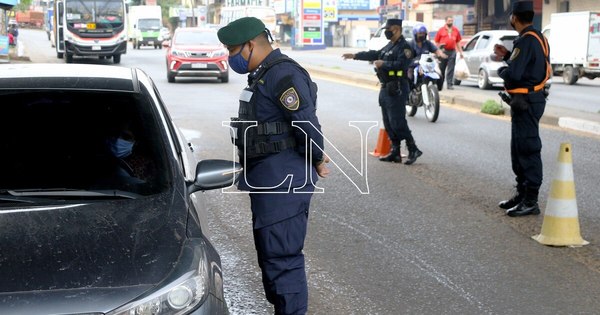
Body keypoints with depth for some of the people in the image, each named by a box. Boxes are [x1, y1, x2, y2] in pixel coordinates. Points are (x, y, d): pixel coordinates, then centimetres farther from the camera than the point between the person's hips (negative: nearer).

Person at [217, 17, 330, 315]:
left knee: (282, 258, -7)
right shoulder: (262, 75, 16)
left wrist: (316, 161, -8)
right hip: (266, 180, 11)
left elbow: (308, 125, -22)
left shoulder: (284, 75, -17)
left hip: (283, 182, -11)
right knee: (269, 254, 19)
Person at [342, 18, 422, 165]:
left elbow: (401, 64, -26)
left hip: (397, 90, -10)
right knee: (388, 123, 10)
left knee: (397, 122, -12)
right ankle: (395, 152, 15)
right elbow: (374, 54, 25)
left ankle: (413, 150, -3)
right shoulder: (389, 46, 17)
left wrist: (383, 64, -21)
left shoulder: (404, 47, -12)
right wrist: (354, 56, 24)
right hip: (386, 88, 10)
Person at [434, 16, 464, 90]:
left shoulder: (456, 30, 11)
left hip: (452, 51, 1)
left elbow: (458, 42, 15)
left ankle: (450, 84, -1)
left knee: (451, 69, -2)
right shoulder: (441, 30, 4)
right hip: (443, 51, -1)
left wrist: (460, 52, 10)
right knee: (441, 69, 6)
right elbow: (436, 41, 5)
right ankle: (439, 85, 16)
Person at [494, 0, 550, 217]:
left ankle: (531, 202, -2)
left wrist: (501, 70, -5)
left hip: (526, 102, -11)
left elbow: (513, 74, -25)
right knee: (519, 150, 18)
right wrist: (507, 55, 14)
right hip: (531, 100, 11)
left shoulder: (526, 41, -19)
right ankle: (522, 193, 28)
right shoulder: (537, 38, 13)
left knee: (528, 150, -6)